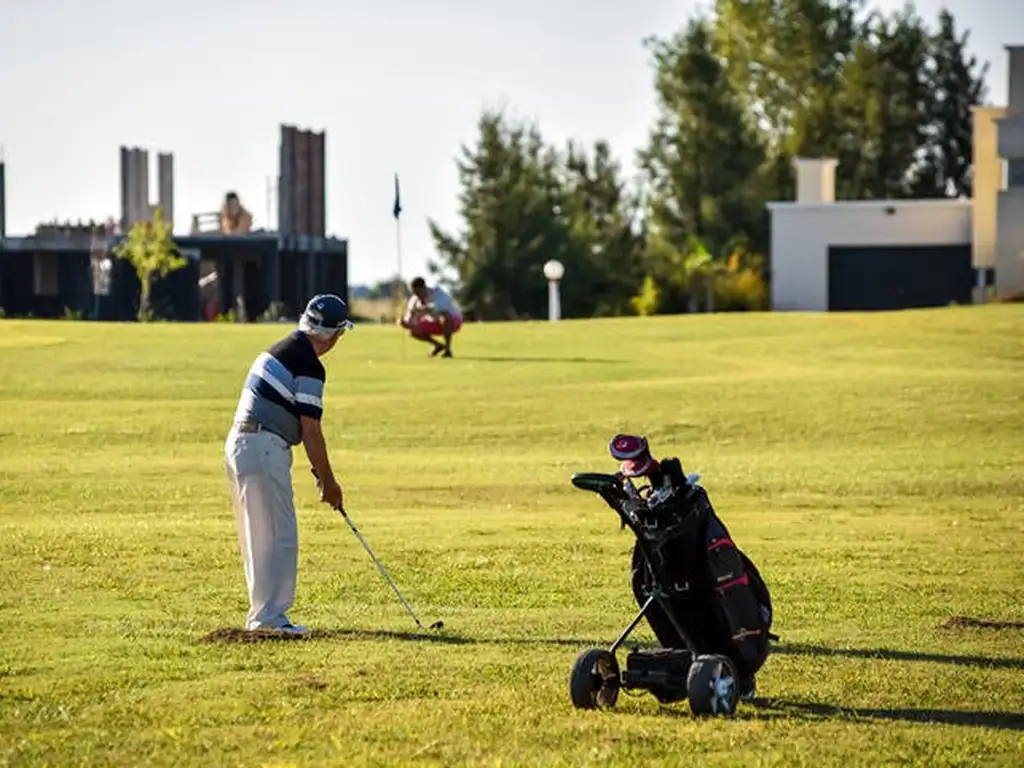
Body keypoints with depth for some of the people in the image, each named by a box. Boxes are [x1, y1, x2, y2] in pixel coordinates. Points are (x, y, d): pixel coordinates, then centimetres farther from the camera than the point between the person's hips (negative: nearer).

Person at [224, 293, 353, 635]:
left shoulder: (281, 349, 18)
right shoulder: (308, 366, -13)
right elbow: (311, 431, -13)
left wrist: (319, 474, 20)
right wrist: (328, 481, -4)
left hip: (241, 443, 10)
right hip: (264, 449, -10)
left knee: (259, 537, 15)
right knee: (278, 536, -6)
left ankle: (263, 613, 20)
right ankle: (268, 615, -6)